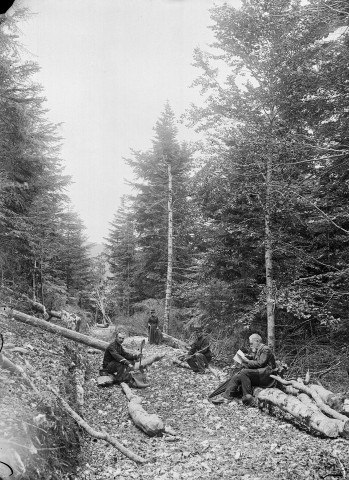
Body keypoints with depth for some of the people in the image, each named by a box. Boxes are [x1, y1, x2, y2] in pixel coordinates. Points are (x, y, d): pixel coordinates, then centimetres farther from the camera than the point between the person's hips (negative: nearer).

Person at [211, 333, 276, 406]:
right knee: (236, 377, -9)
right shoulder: (257, 350, 21)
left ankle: (247, 398, -27)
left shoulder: (265, 349, -7)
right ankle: (226, 397, -17)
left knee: (244, 372, -28)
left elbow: (260, 364, -16)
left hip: (266, 375, -9)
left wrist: (247, 362, -10)